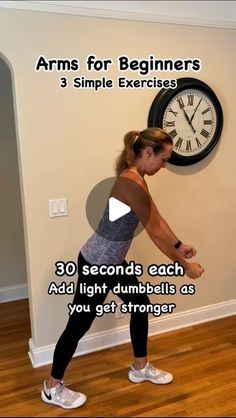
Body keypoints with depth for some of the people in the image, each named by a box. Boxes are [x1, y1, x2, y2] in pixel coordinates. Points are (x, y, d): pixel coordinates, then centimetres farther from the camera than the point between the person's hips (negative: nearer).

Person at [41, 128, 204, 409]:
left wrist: (179, 246, 8)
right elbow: (156, 233, -22)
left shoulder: (135, 177, 5)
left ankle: (140, 368, 39)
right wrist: (185, 266, -11)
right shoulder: (132, 182, -26)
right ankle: (52, 388, 26)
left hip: (113, 261, 10)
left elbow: (157, 219, 12)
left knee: (141, 305, 19)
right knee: (80, 323, 5)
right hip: (96, 264, -10)